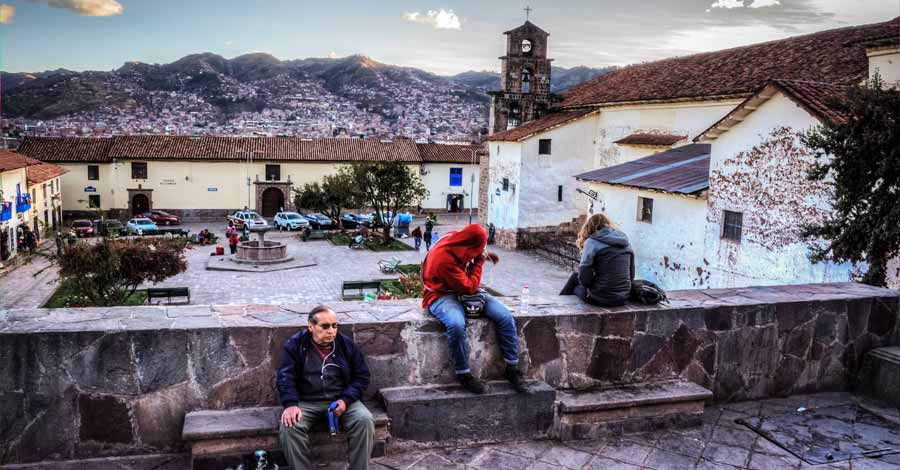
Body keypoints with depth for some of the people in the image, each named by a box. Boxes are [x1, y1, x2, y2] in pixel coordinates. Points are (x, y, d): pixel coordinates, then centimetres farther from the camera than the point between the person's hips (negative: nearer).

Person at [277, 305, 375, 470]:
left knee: (365, 420, -26)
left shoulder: (346, 344, 2)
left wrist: (345, 399, -12)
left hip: (341, 400, 1)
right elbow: (285, 377, -7)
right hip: (306, 402, -1)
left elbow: (362, 376, 5)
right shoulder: (295, 345, -1)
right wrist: (291, 404, -26)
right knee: (288, 426, -30)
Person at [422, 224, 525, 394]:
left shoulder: (456, 239, -6)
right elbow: (470, 288, -21)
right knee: (457, 324, -40)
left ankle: (512, 368, -1)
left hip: (466, 290, 8)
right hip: (443, 295, -8)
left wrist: (484, 254, 4)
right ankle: (463, 374, -19)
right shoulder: (444, 259, -29)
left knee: (505, 316, -12)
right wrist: (479, 261, -15)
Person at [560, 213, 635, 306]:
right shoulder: (625, 241, 8)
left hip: (601, 298, -5)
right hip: (623, 298, 6)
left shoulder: (592, 242, -9)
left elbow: (584, 277, -13)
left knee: (575, 277, 24)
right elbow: (631, 275, 8)